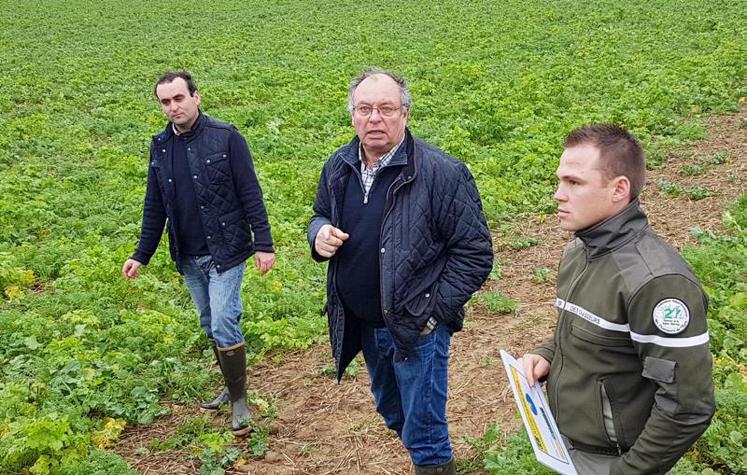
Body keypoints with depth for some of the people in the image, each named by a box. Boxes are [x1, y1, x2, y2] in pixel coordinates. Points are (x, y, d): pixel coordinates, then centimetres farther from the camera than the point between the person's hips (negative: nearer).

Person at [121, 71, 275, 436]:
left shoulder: (225, 137, -10)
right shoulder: (160, 146, 6)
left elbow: (250, 194, -9)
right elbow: (154, 206, 13)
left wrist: (263, 243, -13)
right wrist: (142, 255, 13)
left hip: (225, 253, -5)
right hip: (189, 258, 6)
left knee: (223, 324, -9)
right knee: (210, 325, 14)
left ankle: (240, 401, 4)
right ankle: (231, 386, 31)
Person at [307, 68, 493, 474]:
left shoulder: (443, 173, -19)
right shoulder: (338, 168, -1)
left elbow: (475, 252, -14)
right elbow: (321, 215, 17)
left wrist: (434, 311, -16)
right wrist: (320, 233, -8)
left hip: (417, 328, -6)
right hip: (361, 325, 6)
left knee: (424, 438, 6)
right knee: (392, 415, 26)